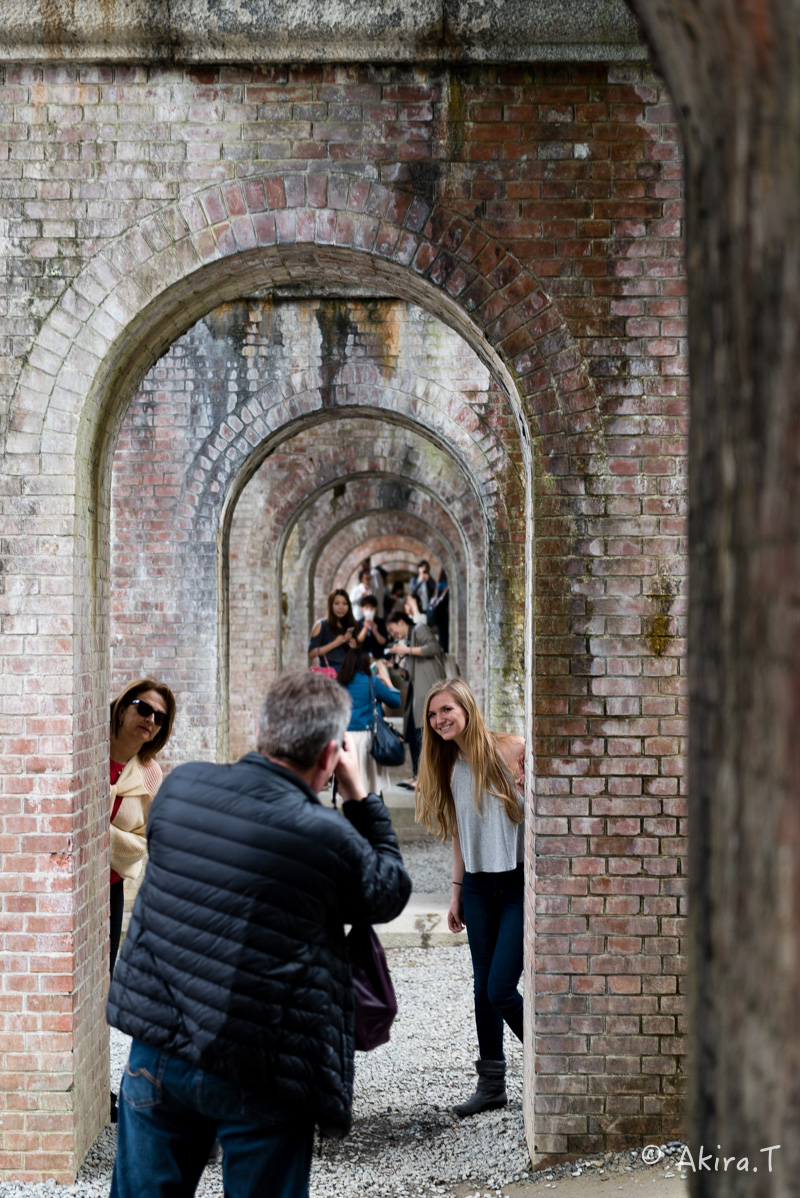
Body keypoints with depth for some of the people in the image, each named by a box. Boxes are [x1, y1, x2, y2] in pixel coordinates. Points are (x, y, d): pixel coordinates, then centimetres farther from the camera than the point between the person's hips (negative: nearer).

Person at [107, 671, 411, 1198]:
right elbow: (390, 893, 3)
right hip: (257, 1081, -4)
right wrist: (360, 797, 7)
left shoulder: (180, 786, -4)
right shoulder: (330, 838, -17)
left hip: (157, 1049, 4)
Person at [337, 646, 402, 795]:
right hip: (365, 735, -3)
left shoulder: (342, 682, 5)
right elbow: (396, 701, 3)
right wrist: (387, 680, 17)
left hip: (343, 735, 3)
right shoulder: (372, 682, -4)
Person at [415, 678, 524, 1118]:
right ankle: (492, 1083, 20)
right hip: (479, 887, 6)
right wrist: (456, 892, 15)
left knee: (501, 990, -9)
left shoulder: (511, 751, -9)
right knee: (484, 988, 9)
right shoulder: (450, 767, 10)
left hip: (519, 881, -6)